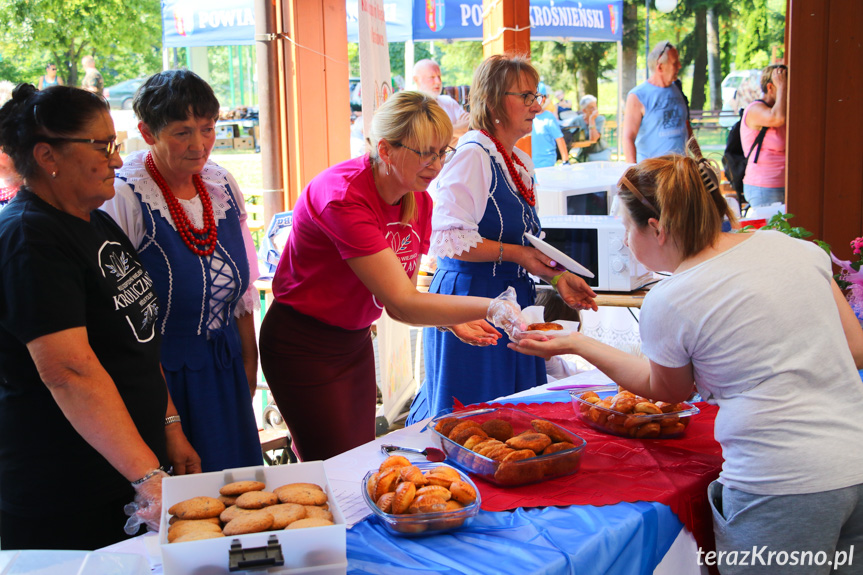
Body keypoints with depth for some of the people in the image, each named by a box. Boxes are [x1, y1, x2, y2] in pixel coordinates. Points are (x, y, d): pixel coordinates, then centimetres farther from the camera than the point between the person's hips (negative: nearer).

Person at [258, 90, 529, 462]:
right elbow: (401, 303, -31)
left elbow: (395, 302, 1)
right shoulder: (344, 198, -28)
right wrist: (489, 307, -38)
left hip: (356, 340, 7)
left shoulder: (419, 202, -3)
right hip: (304, 346, -7)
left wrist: (454, 321, -17)